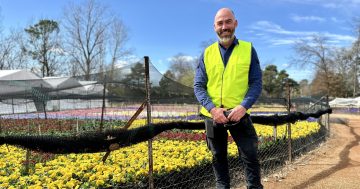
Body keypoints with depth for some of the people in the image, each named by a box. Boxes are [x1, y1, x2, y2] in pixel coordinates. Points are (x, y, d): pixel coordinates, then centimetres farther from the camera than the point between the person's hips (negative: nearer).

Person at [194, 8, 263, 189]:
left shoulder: (248, 49, 1)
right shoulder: (207, 53, 5)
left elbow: (256, 83, -3)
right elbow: (198, 86, 1)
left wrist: (244, 106, -19)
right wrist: (212, 108, -15)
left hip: (239, 114, -2)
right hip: (213, 115, 2)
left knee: (250, 156, -1)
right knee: (218, 157, 13)